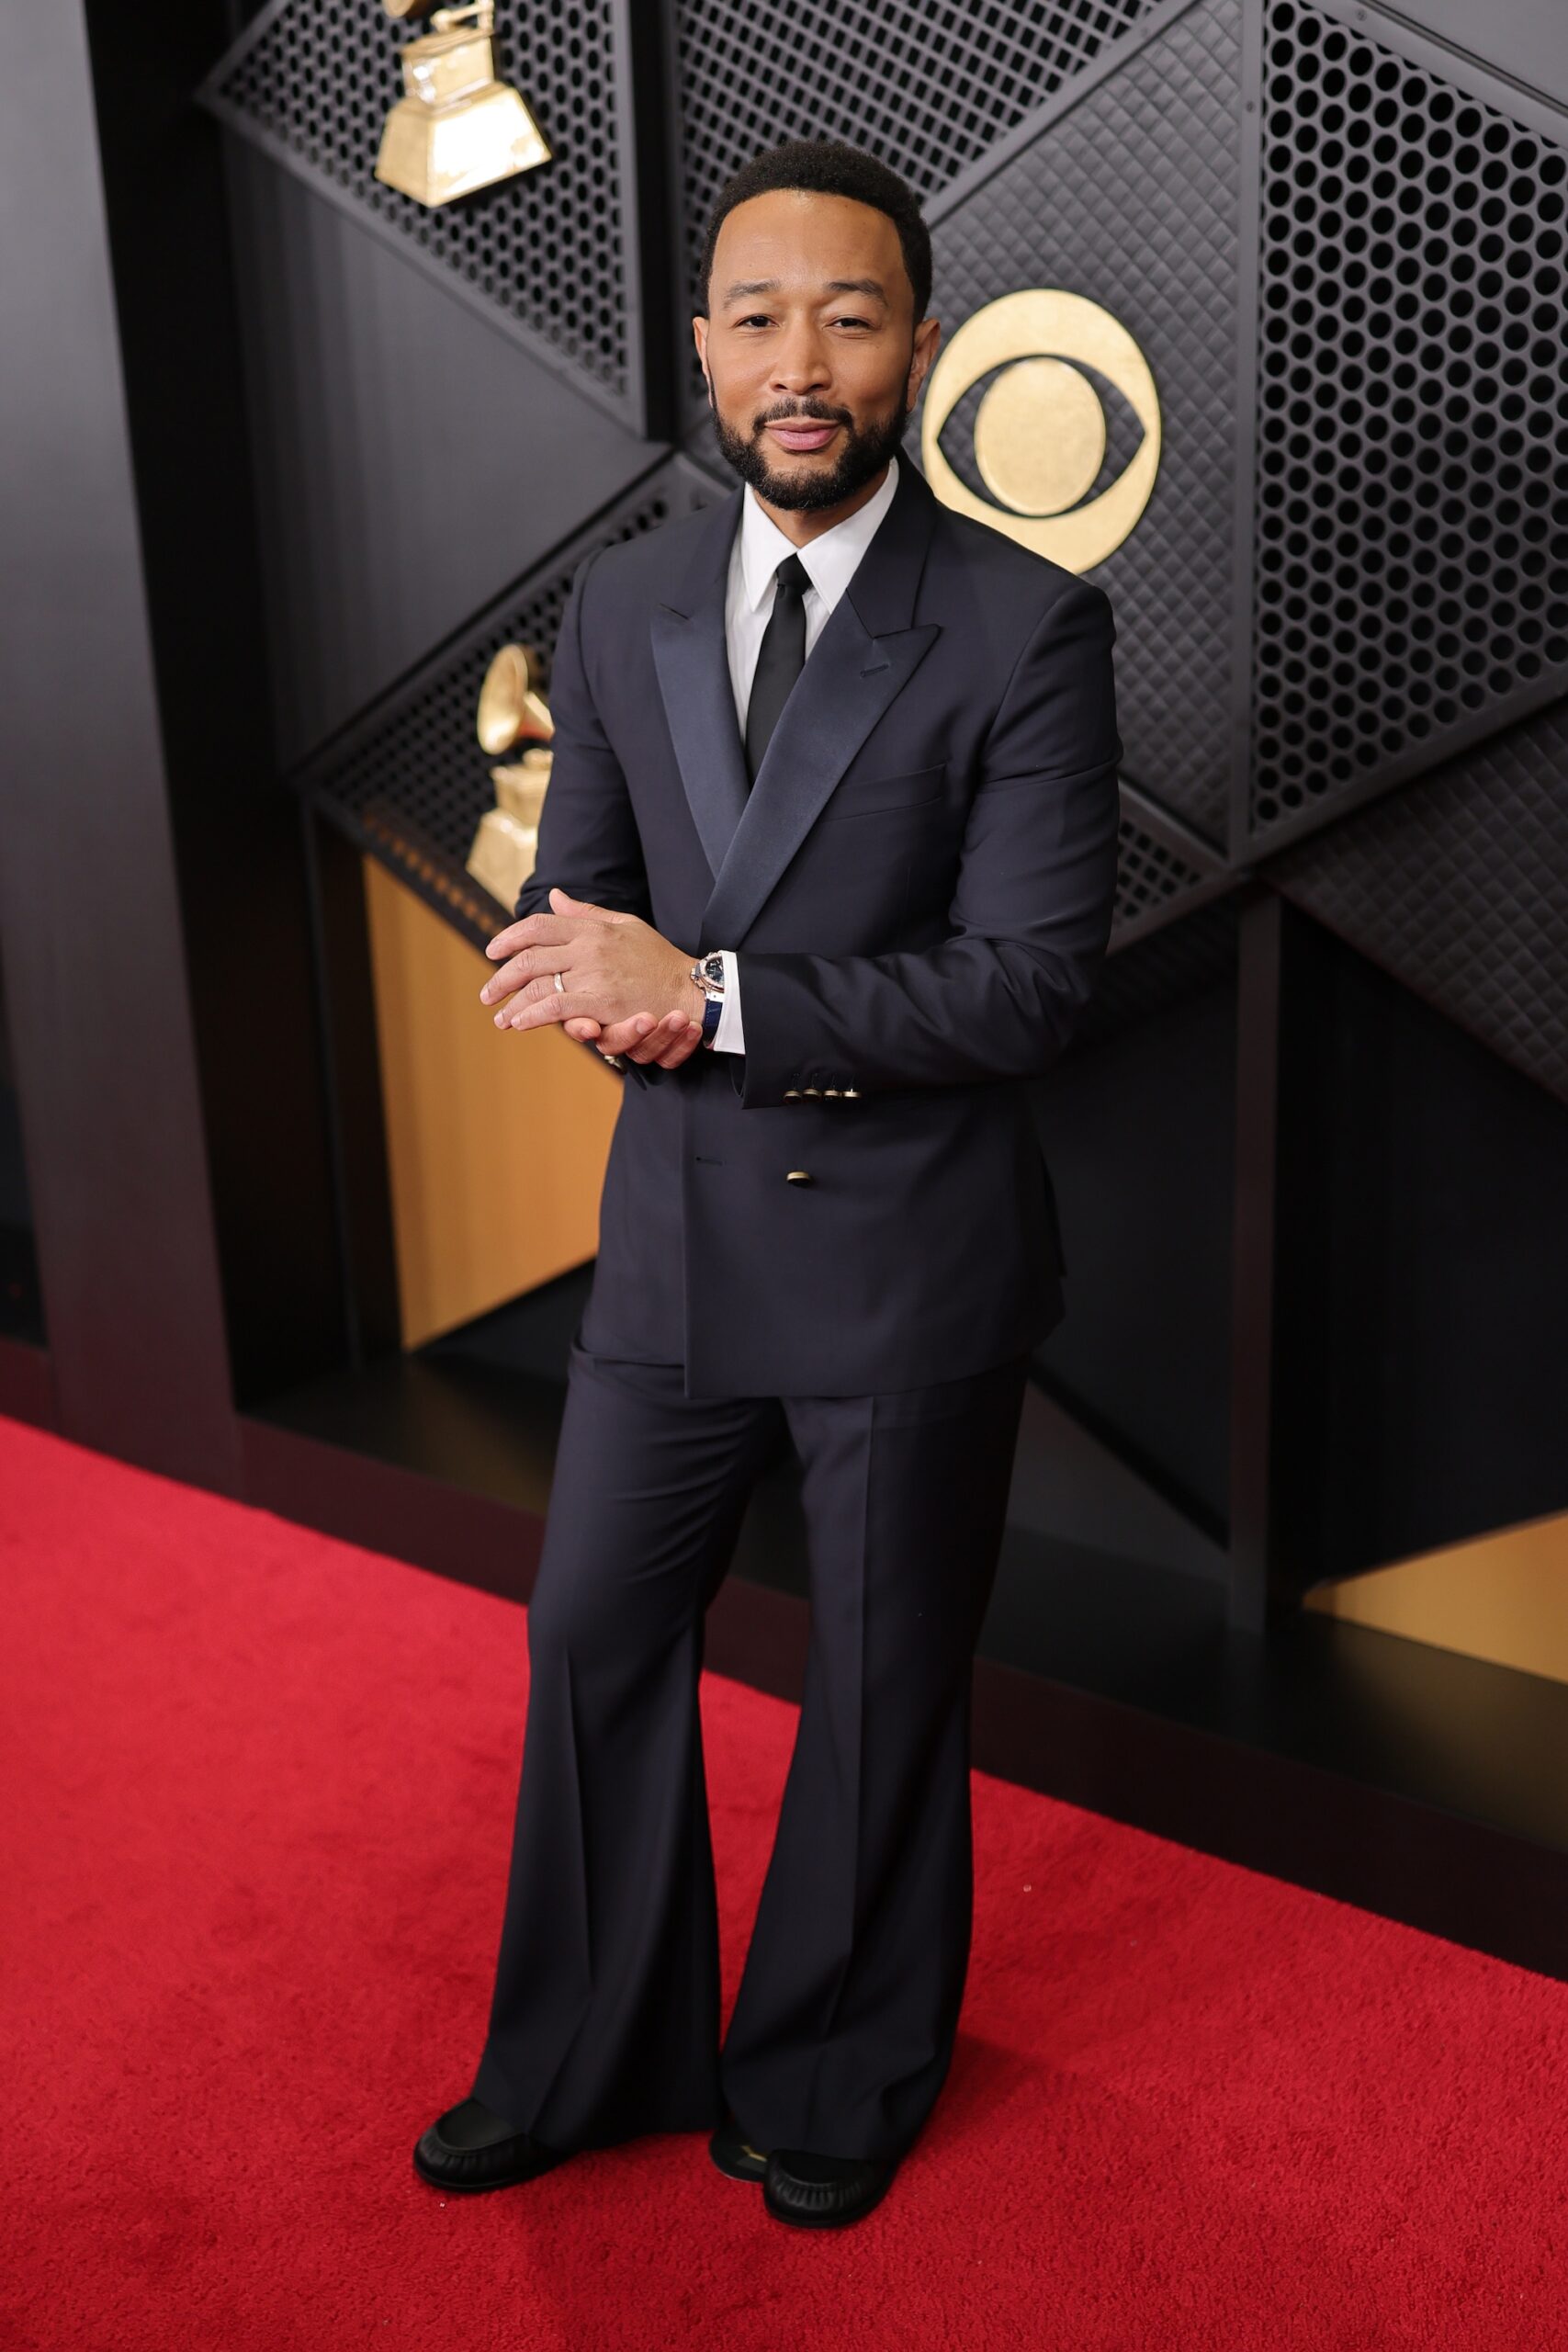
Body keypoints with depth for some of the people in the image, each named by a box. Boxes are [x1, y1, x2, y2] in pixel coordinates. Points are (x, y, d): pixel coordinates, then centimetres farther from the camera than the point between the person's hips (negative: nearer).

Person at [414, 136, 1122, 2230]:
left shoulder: (1029, 625, -12)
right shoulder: (622, 605, 4)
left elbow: (1032, 983, -17)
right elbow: (574, 896, 9)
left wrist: (708, 996, -24)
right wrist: (621, 994, -16)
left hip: (913, 1261, -4)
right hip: (676, 1234, 5)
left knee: (886, 1687, 13)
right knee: (594, 1641, 14)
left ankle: (839, 2087, 39)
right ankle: (592, 2064, 39)